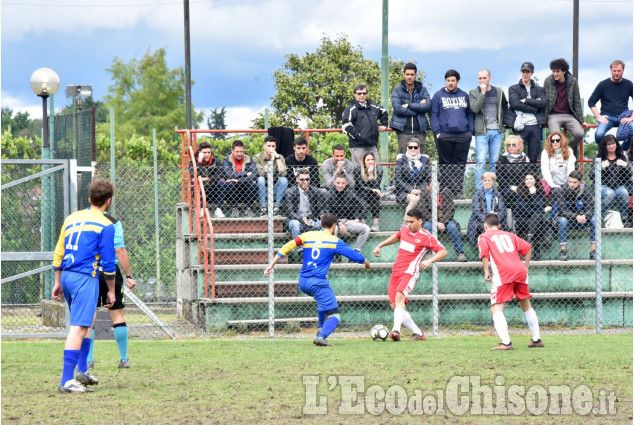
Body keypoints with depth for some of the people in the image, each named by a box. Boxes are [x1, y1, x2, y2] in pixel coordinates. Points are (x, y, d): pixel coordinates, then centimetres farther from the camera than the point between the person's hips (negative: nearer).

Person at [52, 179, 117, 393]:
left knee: (87, 321, 24)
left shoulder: (71, 218, 15)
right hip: (85, 278, -7)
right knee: (78, 327, -12)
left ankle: (82, 370, 30)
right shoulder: (105, 226, -4)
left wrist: (58, 283, 23)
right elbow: (108, 263, -5)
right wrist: (111, 291, 4)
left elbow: (58, 253, 17)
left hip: (66, 276, 7)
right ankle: (66, 381, -20)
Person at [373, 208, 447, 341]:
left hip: (410, 272, -7)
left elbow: (443, 252, -9)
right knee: (394, 306, 1)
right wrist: (380, 246, 35)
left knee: (399, 296, -32)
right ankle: (418, 333, 11)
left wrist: (429, 261, -24)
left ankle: (396, 330, -46)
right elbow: (397, 237, 37)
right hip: (396, 271, 7)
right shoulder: (405, 229, 14)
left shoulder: (426, 237, -6)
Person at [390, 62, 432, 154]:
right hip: (404, 132, -2)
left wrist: (409, 105, -9)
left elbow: (428, 106, -4)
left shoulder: (422, 90, 13)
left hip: (419, 131, 2)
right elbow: (397, 109, -10)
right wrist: (418, 107, -7)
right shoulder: (397, 90, 6)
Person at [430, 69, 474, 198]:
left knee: (460, 163, 0)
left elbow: (470, 114, 16)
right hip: (444, 135, -2)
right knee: (445, 164, 0)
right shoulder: (438, 96, 5)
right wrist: (437, 132, -8)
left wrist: (471, 131, 5)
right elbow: (433, 115, 2)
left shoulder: (464, 96, 14)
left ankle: (458, 191, 1)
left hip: (463, 135, 2)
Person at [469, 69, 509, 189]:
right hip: (482, 131, -3)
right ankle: (480, 191, -8)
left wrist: (501, 119, 12)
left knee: (494, 162, 5)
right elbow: (475, 108, -13)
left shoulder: (499, 91, 10)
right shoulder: (474, 92, 2)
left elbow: (505, 107, 24)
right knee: (481, 162, -9)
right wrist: (483, 93, -15)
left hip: (497, 131, 3)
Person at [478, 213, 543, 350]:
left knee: (496, 309, -5)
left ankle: (506, 342, -22)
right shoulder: (509, 235, 28)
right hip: (520, 270, 5)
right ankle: (537, 339, 26)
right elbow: (527, 248, 16)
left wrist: (486, 271, -3)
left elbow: (484, 253, -5)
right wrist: (526, 267, 22)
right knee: (526, 306, 22)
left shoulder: (484, 237, 15)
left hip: (503, 273, -5)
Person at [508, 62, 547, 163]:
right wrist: (534, 108, -6)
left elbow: (544, 103, -1)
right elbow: (515, 104, -7)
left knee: (534, 158, 3)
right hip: (521, 126, -3)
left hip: (535, 126, 3)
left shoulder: (539, 89, 18)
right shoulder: (513, 89, 11)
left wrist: (526, 100, -5)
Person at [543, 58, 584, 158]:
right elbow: (545, 101, 6)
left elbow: (577, 102, 8)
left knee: (579, 133, -23)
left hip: (569, 115, 2)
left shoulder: (573, 81, 3)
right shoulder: (548, 81, 1)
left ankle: (569, 150, 6)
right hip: (553, 115, -2)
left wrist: (581, 120, 8)